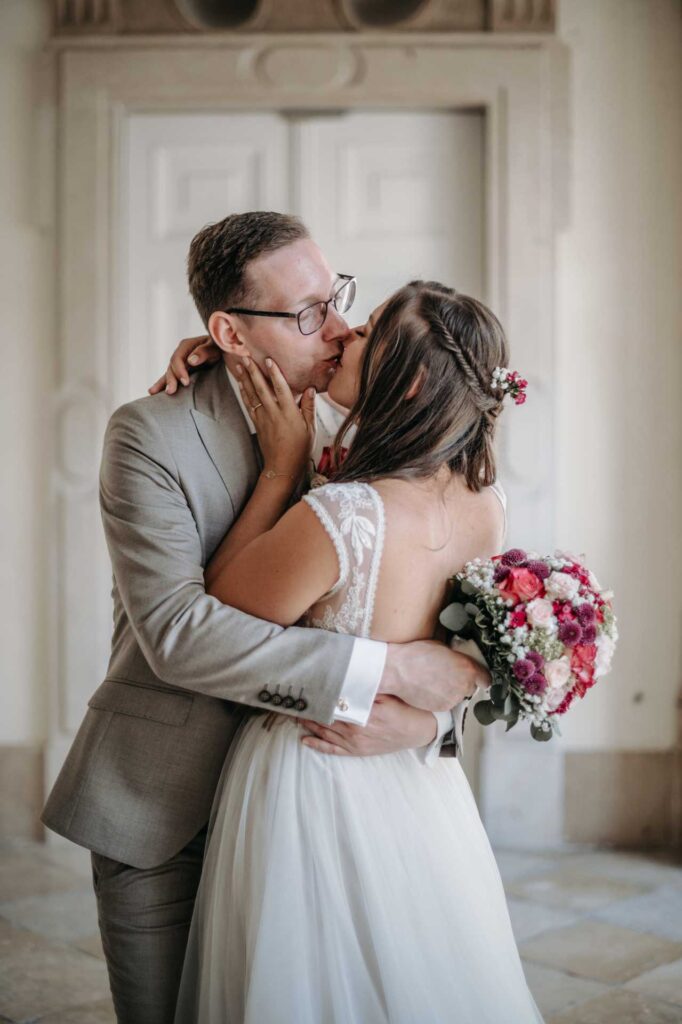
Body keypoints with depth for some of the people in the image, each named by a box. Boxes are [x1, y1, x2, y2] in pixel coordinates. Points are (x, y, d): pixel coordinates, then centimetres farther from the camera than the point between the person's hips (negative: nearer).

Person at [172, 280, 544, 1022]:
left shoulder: (339, 517, -32)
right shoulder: (486, 505, -9)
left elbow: (215, 612, -13)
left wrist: (282, 470, -14)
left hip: (313, 787, -6)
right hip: (424, 791, 7)